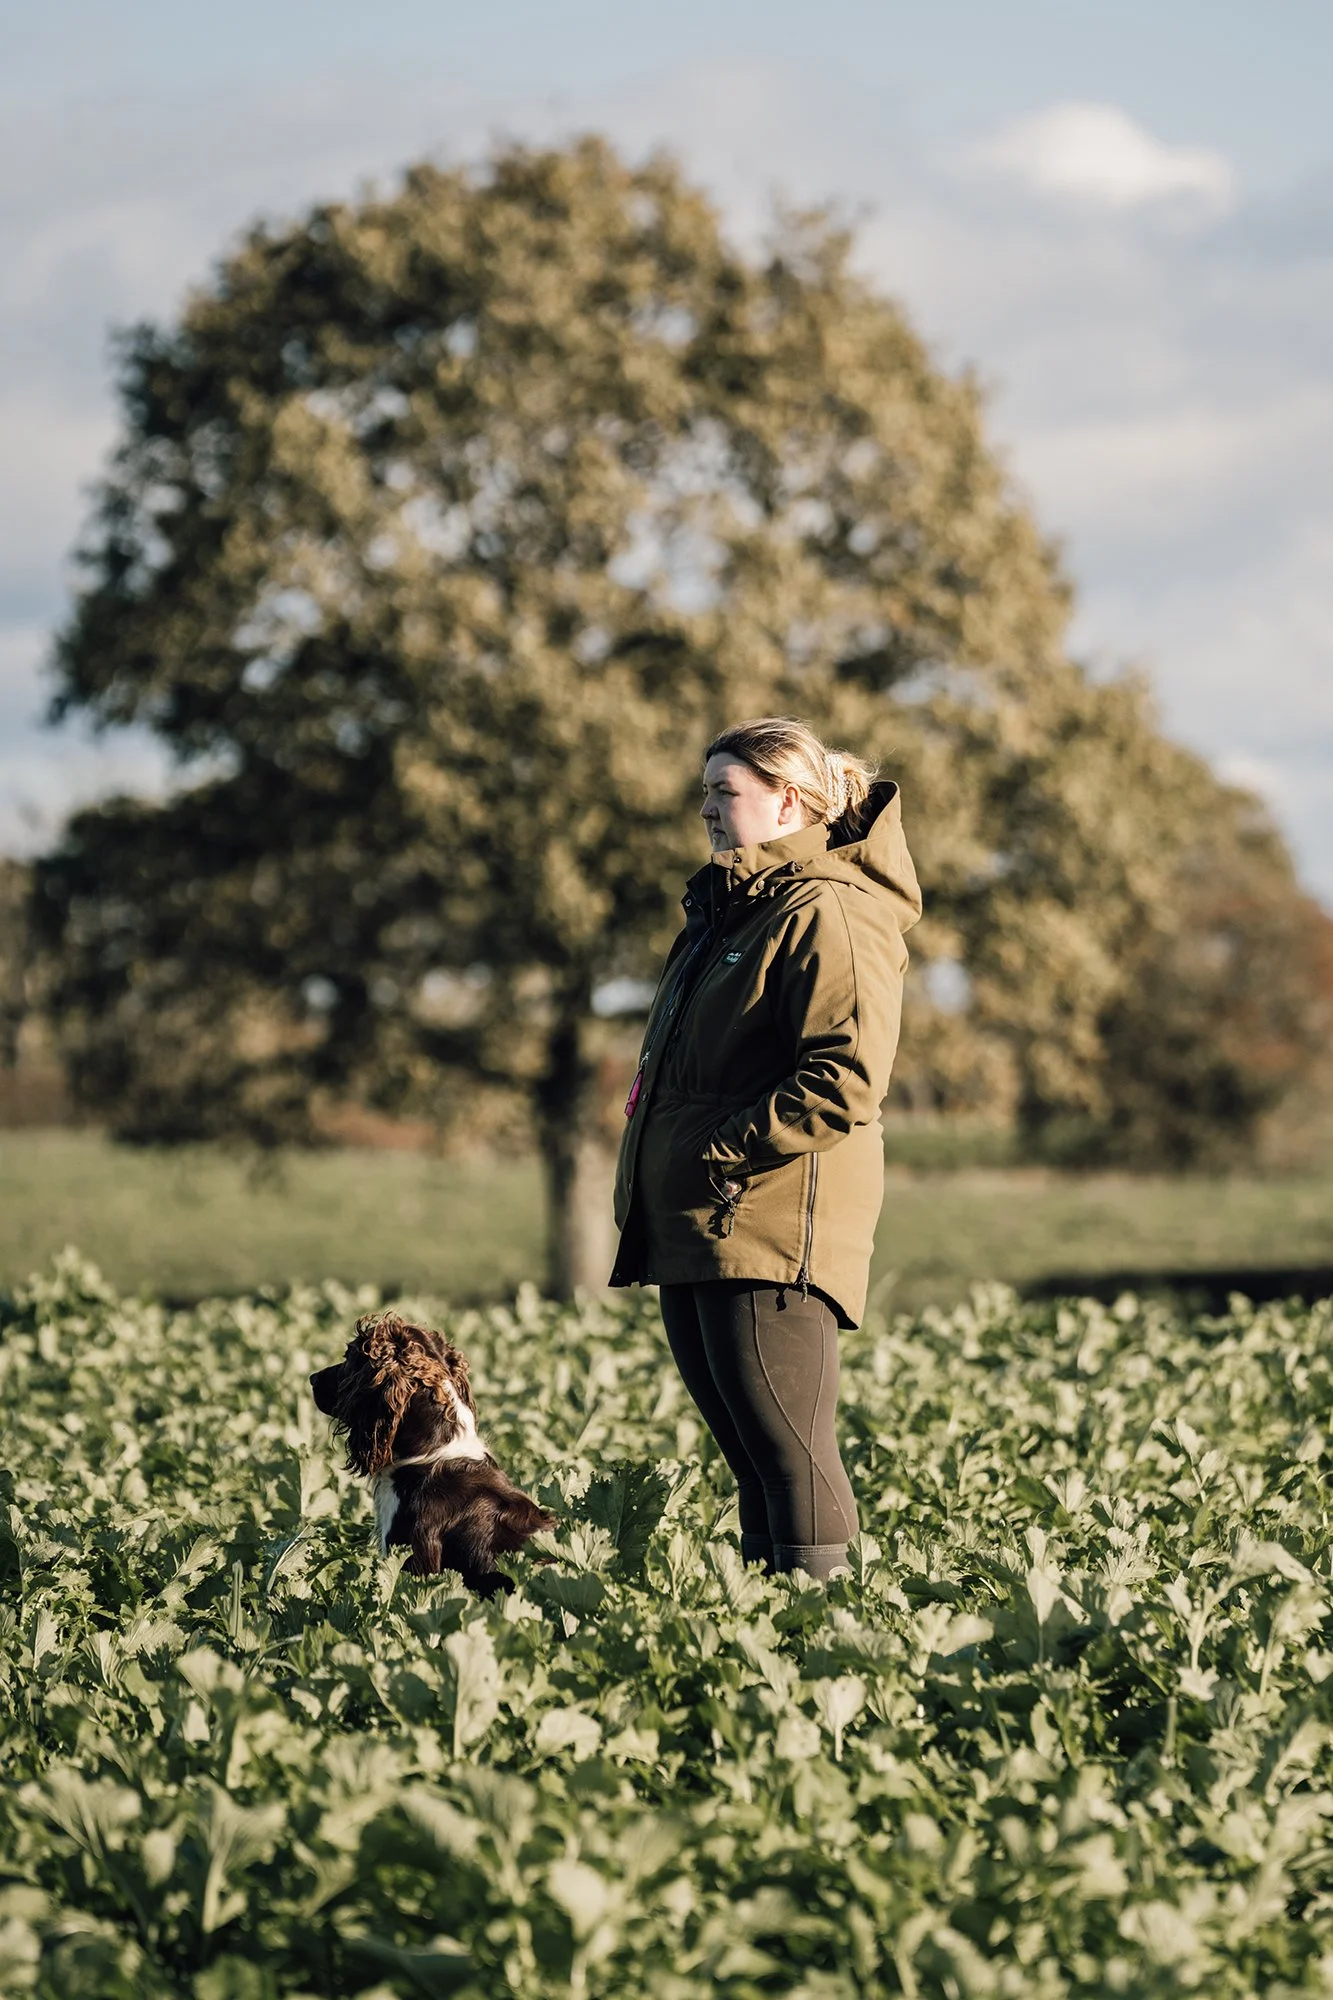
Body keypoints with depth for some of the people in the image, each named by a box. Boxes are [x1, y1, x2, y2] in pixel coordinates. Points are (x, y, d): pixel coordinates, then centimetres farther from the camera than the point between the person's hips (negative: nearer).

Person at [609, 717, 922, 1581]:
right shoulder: (728, 910, 21)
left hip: (770, 1231, -10)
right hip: (692, 1235, 10)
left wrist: (726, 1150, -18)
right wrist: (650, 1180, 16)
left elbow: (846, 1079, -21)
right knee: (751, 1456, 11)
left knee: (789, 1454, -9)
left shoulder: (827, 915, -10)